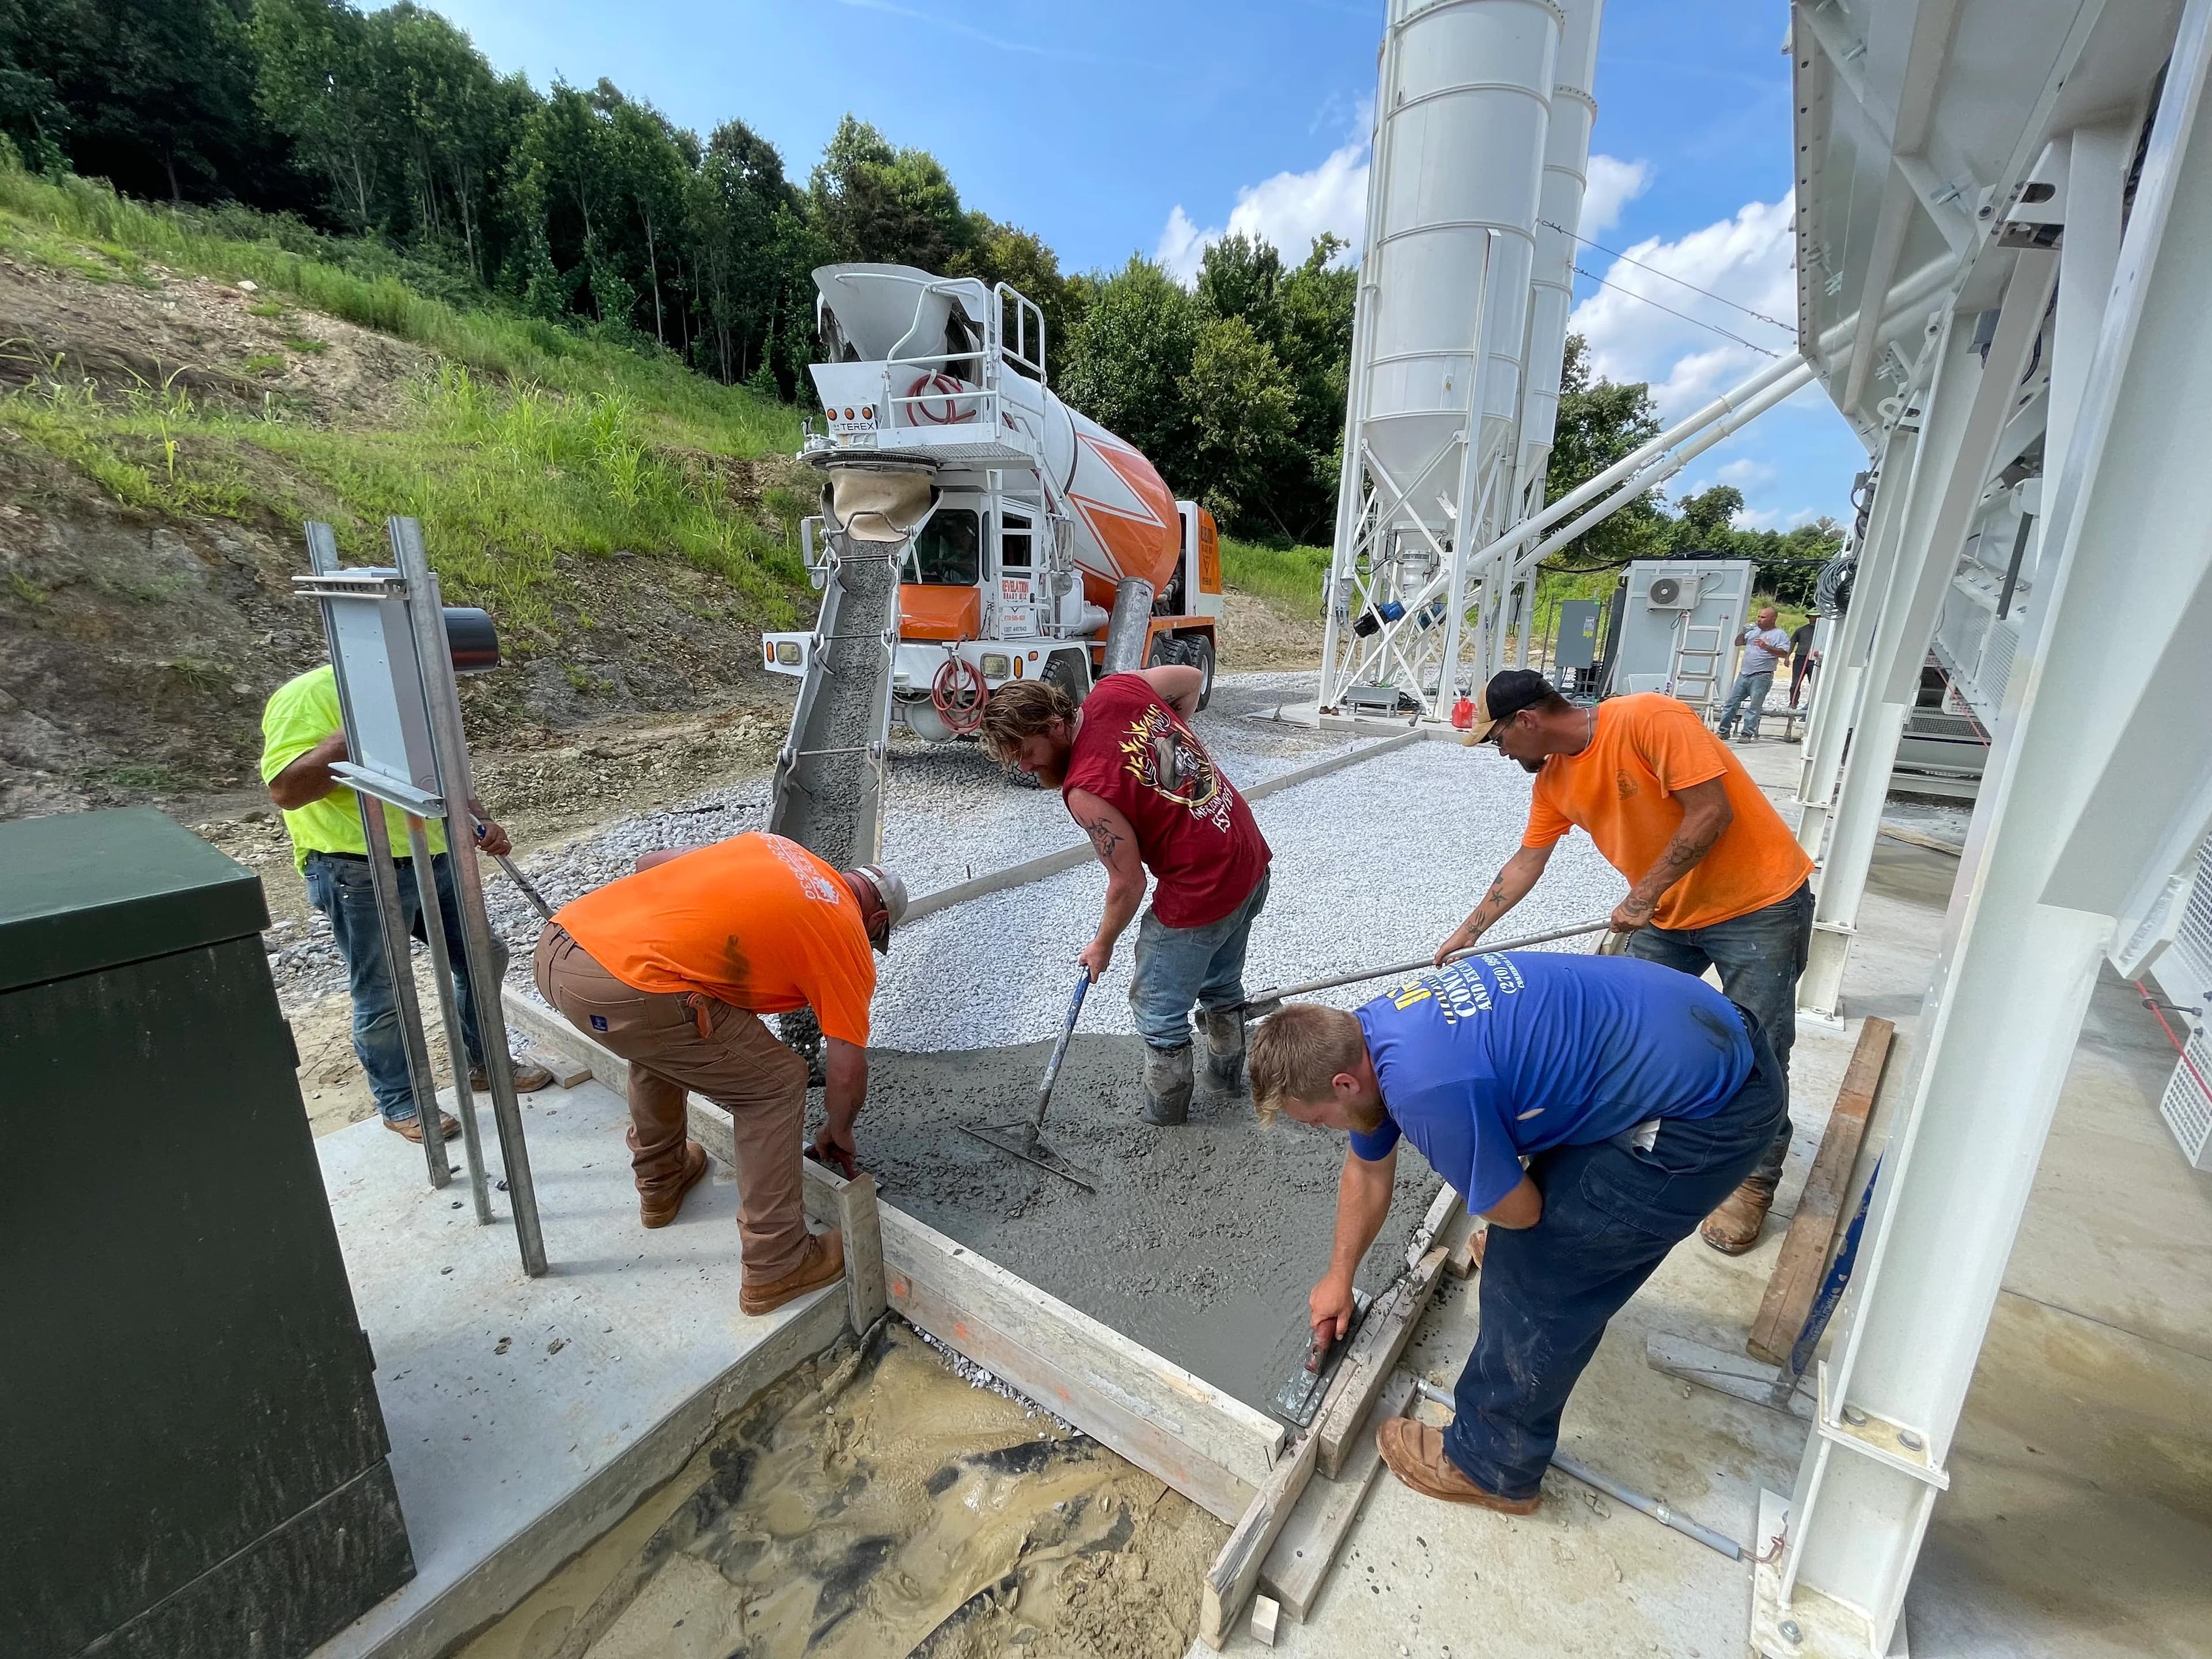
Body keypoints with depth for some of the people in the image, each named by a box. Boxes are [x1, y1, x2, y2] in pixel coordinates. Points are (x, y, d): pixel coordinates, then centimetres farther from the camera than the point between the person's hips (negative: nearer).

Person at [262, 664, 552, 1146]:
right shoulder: (308, 695, -12)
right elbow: (286, 789, -23)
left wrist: (480, 823, 2)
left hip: (434, 859, 8)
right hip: (361, 875, -8)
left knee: (484, 957, 14)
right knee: (382, 997, 5)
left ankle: (486, 1063, 33)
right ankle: (400, 1103, 25)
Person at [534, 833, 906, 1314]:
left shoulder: (769, 845, 22)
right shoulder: (847, 941, 5)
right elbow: (848, 1071, 5)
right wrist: (839, 1135, 24)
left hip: (554, 947, 8)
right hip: (624, 989, -8)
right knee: (776, 1083, 8)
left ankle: (660, 1182, 51)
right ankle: (776, 1267, 17)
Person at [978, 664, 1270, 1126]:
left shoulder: (1085, 790, -25)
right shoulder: (1117, 688, -6)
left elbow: (1129, 885, -16)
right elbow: (1191, 679, 12)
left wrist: (1102, 945, 1)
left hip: (1200, 897, -9)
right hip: (1252, 864, 9)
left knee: (1160, 1016, 12)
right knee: (1222, 988, 28)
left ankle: (1163, 1126, 30)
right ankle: (1223, 1087, 49)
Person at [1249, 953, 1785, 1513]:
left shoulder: (1426, 1086, -29)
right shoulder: (1366, 1034, 1)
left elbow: (1516, 1210, -12)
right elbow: (1367, 1170, 17)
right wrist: (1339, 1275, 27)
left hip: (1711, 1111, -8)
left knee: (1539, 1275, 1)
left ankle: (1493, 1466, 20)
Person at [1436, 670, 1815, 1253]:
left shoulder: (1648, 719, -25)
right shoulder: (1553, 777, -2)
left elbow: (1712, 812, -27)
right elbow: (1526, 863, 7)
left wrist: (1643, 897, -22)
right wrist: (1469, 931, 8)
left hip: (1758, 906, -7)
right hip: (1669, 914, 7)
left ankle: (1754, 1183, 21)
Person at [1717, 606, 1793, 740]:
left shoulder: (1780, 635, 0)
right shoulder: (1753, 631, 18)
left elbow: (1784, 653, -11)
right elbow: (1738, 643, 20)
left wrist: (1766, 647, -24)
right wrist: (1743, 633, 2)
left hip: (1761, 677, -6)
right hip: (1744, 674, 6)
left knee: (1755, 707, -5)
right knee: (1731, 702, 4)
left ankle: (1747, 733, -3)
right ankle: (1724, 731, 10)